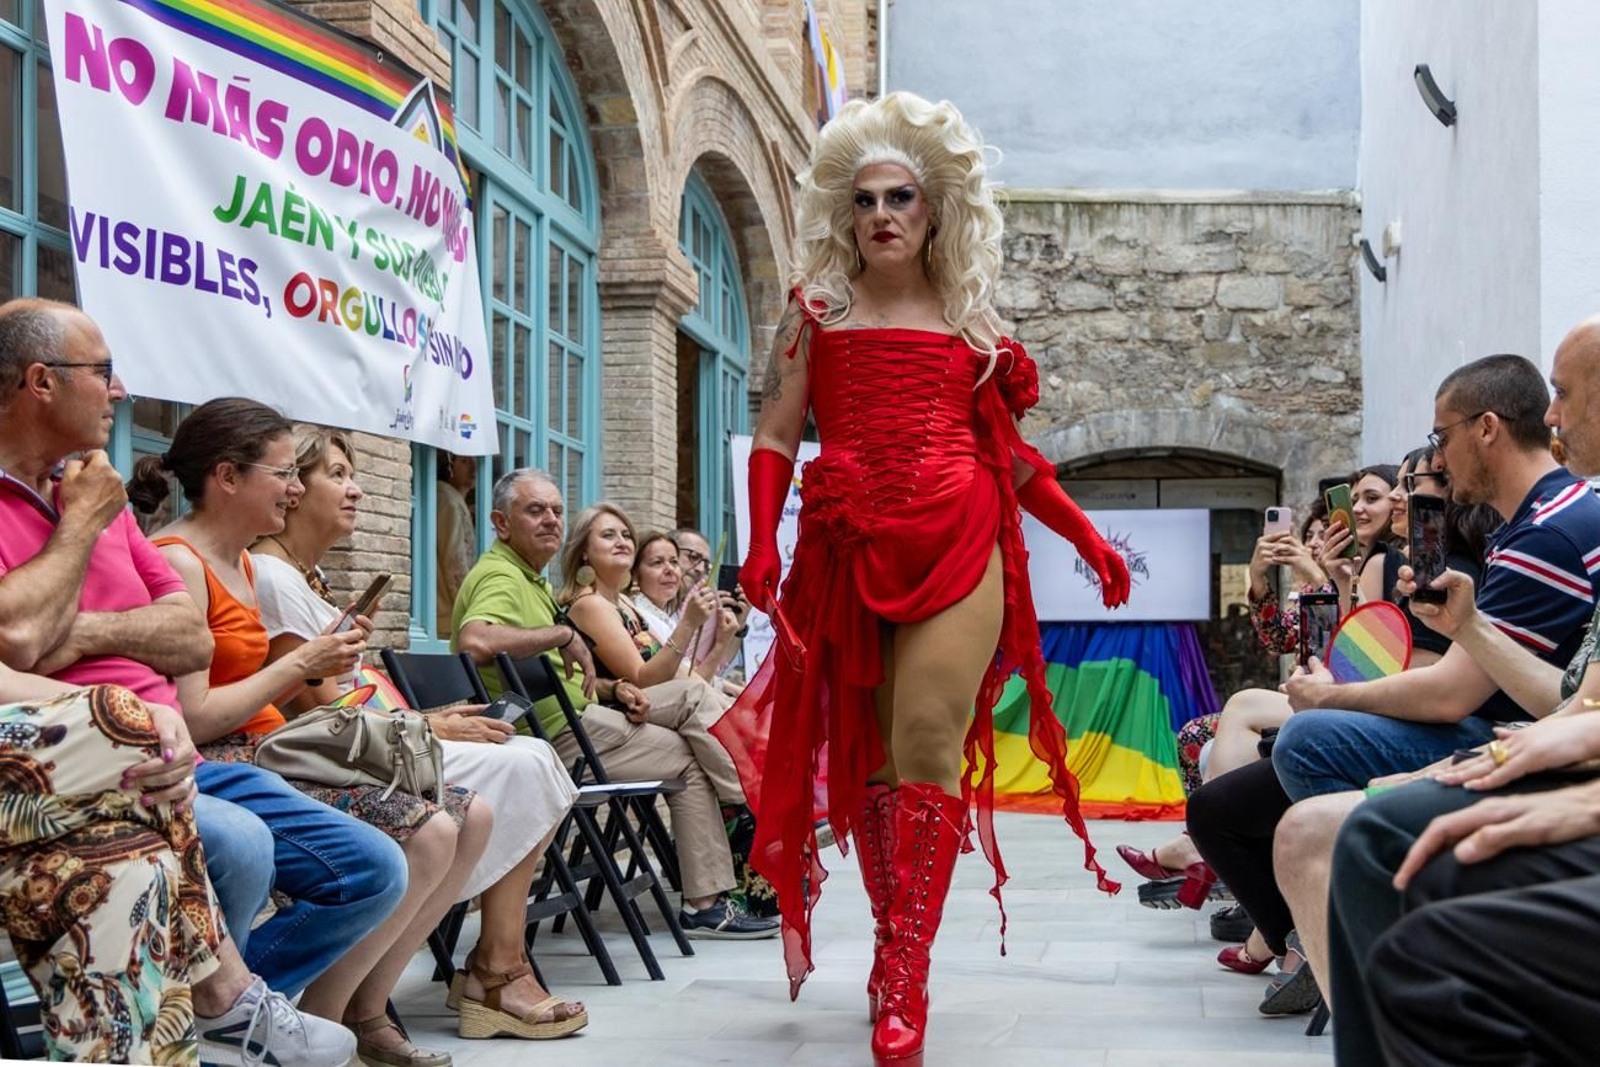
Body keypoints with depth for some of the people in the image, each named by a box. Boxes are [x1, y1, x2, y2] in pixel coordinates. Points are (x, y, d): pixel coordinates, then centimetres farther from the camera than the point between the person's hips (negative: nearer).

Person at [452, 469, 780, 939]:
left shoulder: (531, 579, 19)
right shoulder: (500, 576, -16)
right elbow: (475, 642, -39)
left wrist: (614, 689, 6)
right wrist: (563, 634, -28)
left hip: (577, 715, 10)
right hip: (558, 737, -10)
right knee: (691, 759, -2)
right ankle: (705, 905, 5)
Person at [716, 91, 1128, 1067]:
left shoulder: (970, 321, 14)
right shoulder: (818, 308, 11)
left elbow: (1011, 451, 19)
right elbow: (778, 434, 5)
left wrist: (1090, 540, 13)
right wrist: (762, 545, -8)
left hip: (959, 547, -1)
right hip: (849, 552, 1)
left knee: (926, 748, -11)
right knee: (866, 757, 5)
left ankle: (906, 978, -10)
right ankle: (893, 939, 18)